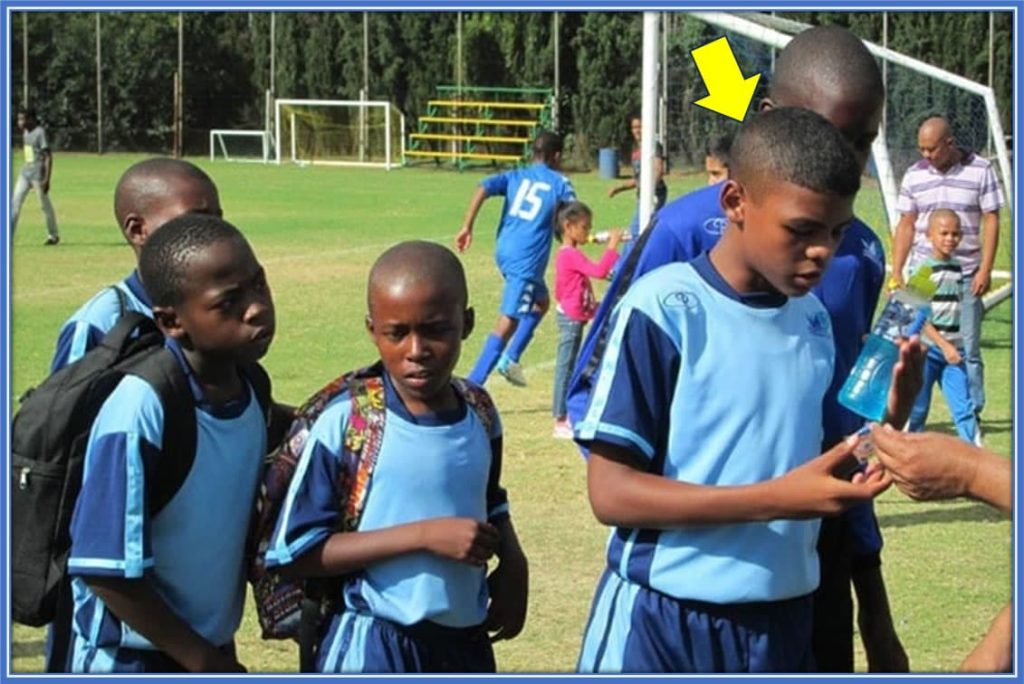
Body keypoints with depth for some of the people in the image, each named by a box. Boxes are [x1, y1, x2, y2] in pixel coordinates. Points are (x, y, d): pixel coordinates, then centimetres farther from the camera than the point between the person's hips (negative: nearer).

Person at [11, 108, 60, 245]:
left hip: (38, 173, -8)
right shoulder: (26, 133, 11)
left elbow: (48, 157, -17)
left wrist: (47, 179, -22)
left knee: (45, 205, 2)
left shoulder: (40, 133, -14)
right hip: (25, 172, 8)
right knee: (15, 201, 0)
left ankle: (54, 236, 16)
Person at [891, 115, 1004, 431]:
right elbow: (906, 226, 8)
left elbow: (991, 221, -1)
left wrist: (985, 270, -8)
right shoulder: (914, 176, 5)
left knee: (968, 348, 1)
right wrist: (896, 273, 2)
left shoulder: (980, 171, -1)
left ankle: (973, 414, 10)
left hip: (965, 276, -2)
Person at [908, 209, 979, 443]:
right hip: (926, 348, -5)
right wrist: (944, 345, -16)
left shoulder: (958, 268, 10)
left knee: (964, 405, 1)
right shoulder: (923, 269, -9)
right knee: (917, 408, 3)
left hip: (954, 349, 5)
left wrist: (955, 346, 14)